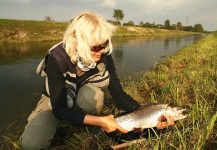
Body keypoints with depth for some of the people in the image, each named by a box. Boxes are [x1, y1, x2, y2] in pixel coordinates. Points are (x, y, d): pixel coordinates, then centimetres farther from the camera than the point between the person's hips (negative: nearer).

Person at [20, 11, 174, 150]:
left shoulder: (103, 56, -23)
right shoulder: (57, 59, -32)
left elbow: (118, 94, -19)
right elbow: (59, 108, -32)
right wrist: (98, 120, -41)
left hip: (85, 100, 2)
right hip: (56, 102, -1)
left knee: (92, 94, -35)